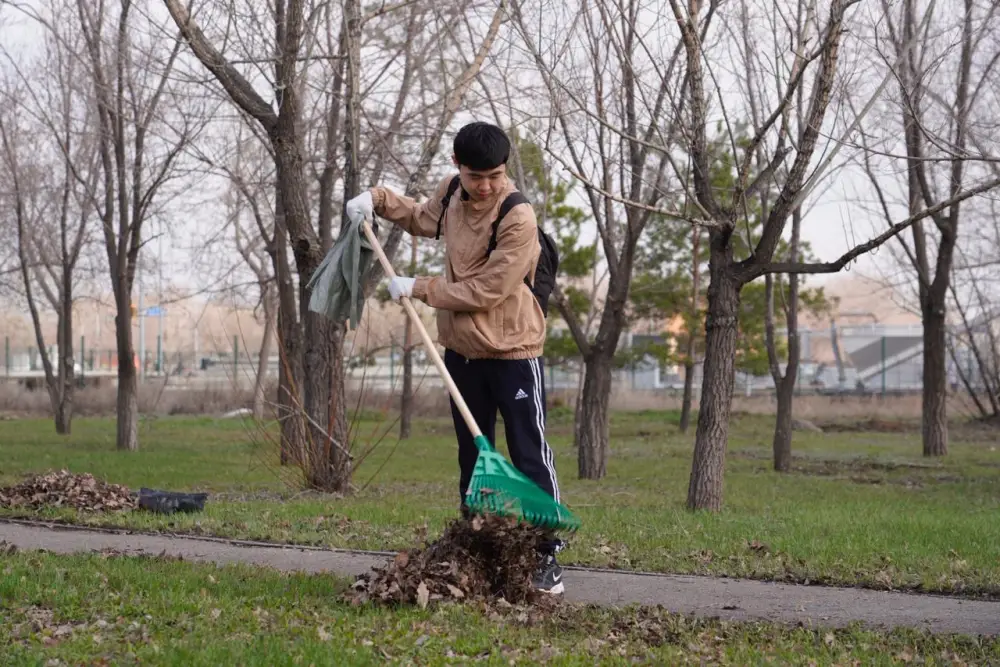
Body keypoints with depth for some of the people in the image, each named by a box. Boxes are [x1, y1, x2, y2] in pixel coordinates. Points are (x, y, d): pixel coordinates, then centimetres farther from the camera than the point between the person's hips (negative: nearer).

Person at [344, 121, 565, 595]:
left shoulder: (518, 219, -24)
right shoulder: (452, 193, 0)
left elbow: (487, 290, -24)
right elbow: (423, 219, 24)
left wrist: (419, 289, -15)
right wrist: (379, 200, 9)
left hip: (512, 350, -7)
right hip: (462, 347, 7)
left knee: (529, 455, -6)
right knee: (471, 455, 14)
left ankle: (547, 557, -2)